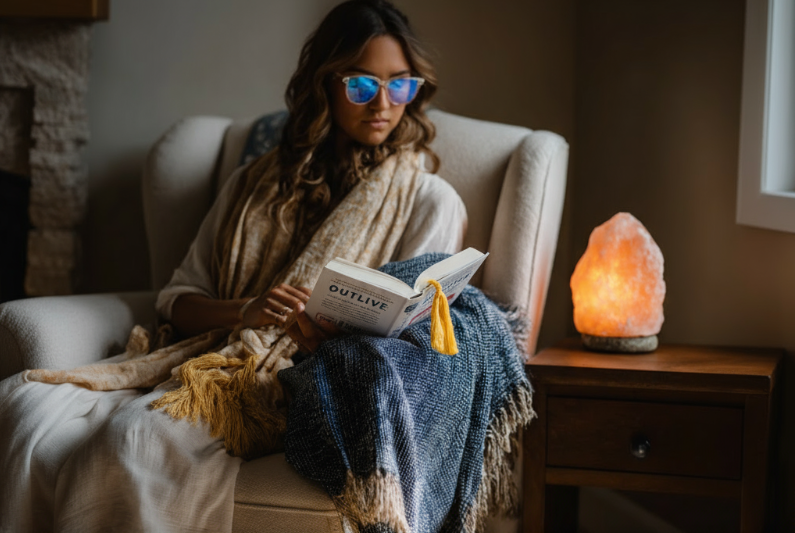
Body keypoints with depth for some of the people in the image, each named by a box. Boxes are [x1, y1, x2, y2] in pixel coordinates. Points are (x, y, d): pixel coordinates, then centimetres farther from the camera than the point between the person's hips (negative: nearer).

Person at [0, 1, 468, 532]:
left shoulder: (429, 201, 7)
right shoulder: (255, 185, 20)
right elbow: (178, 298, 15)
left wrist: (332, 335, -22)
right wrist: (244, 312, -8)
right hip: (206, 359, 5)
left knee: (137, 434, -34)